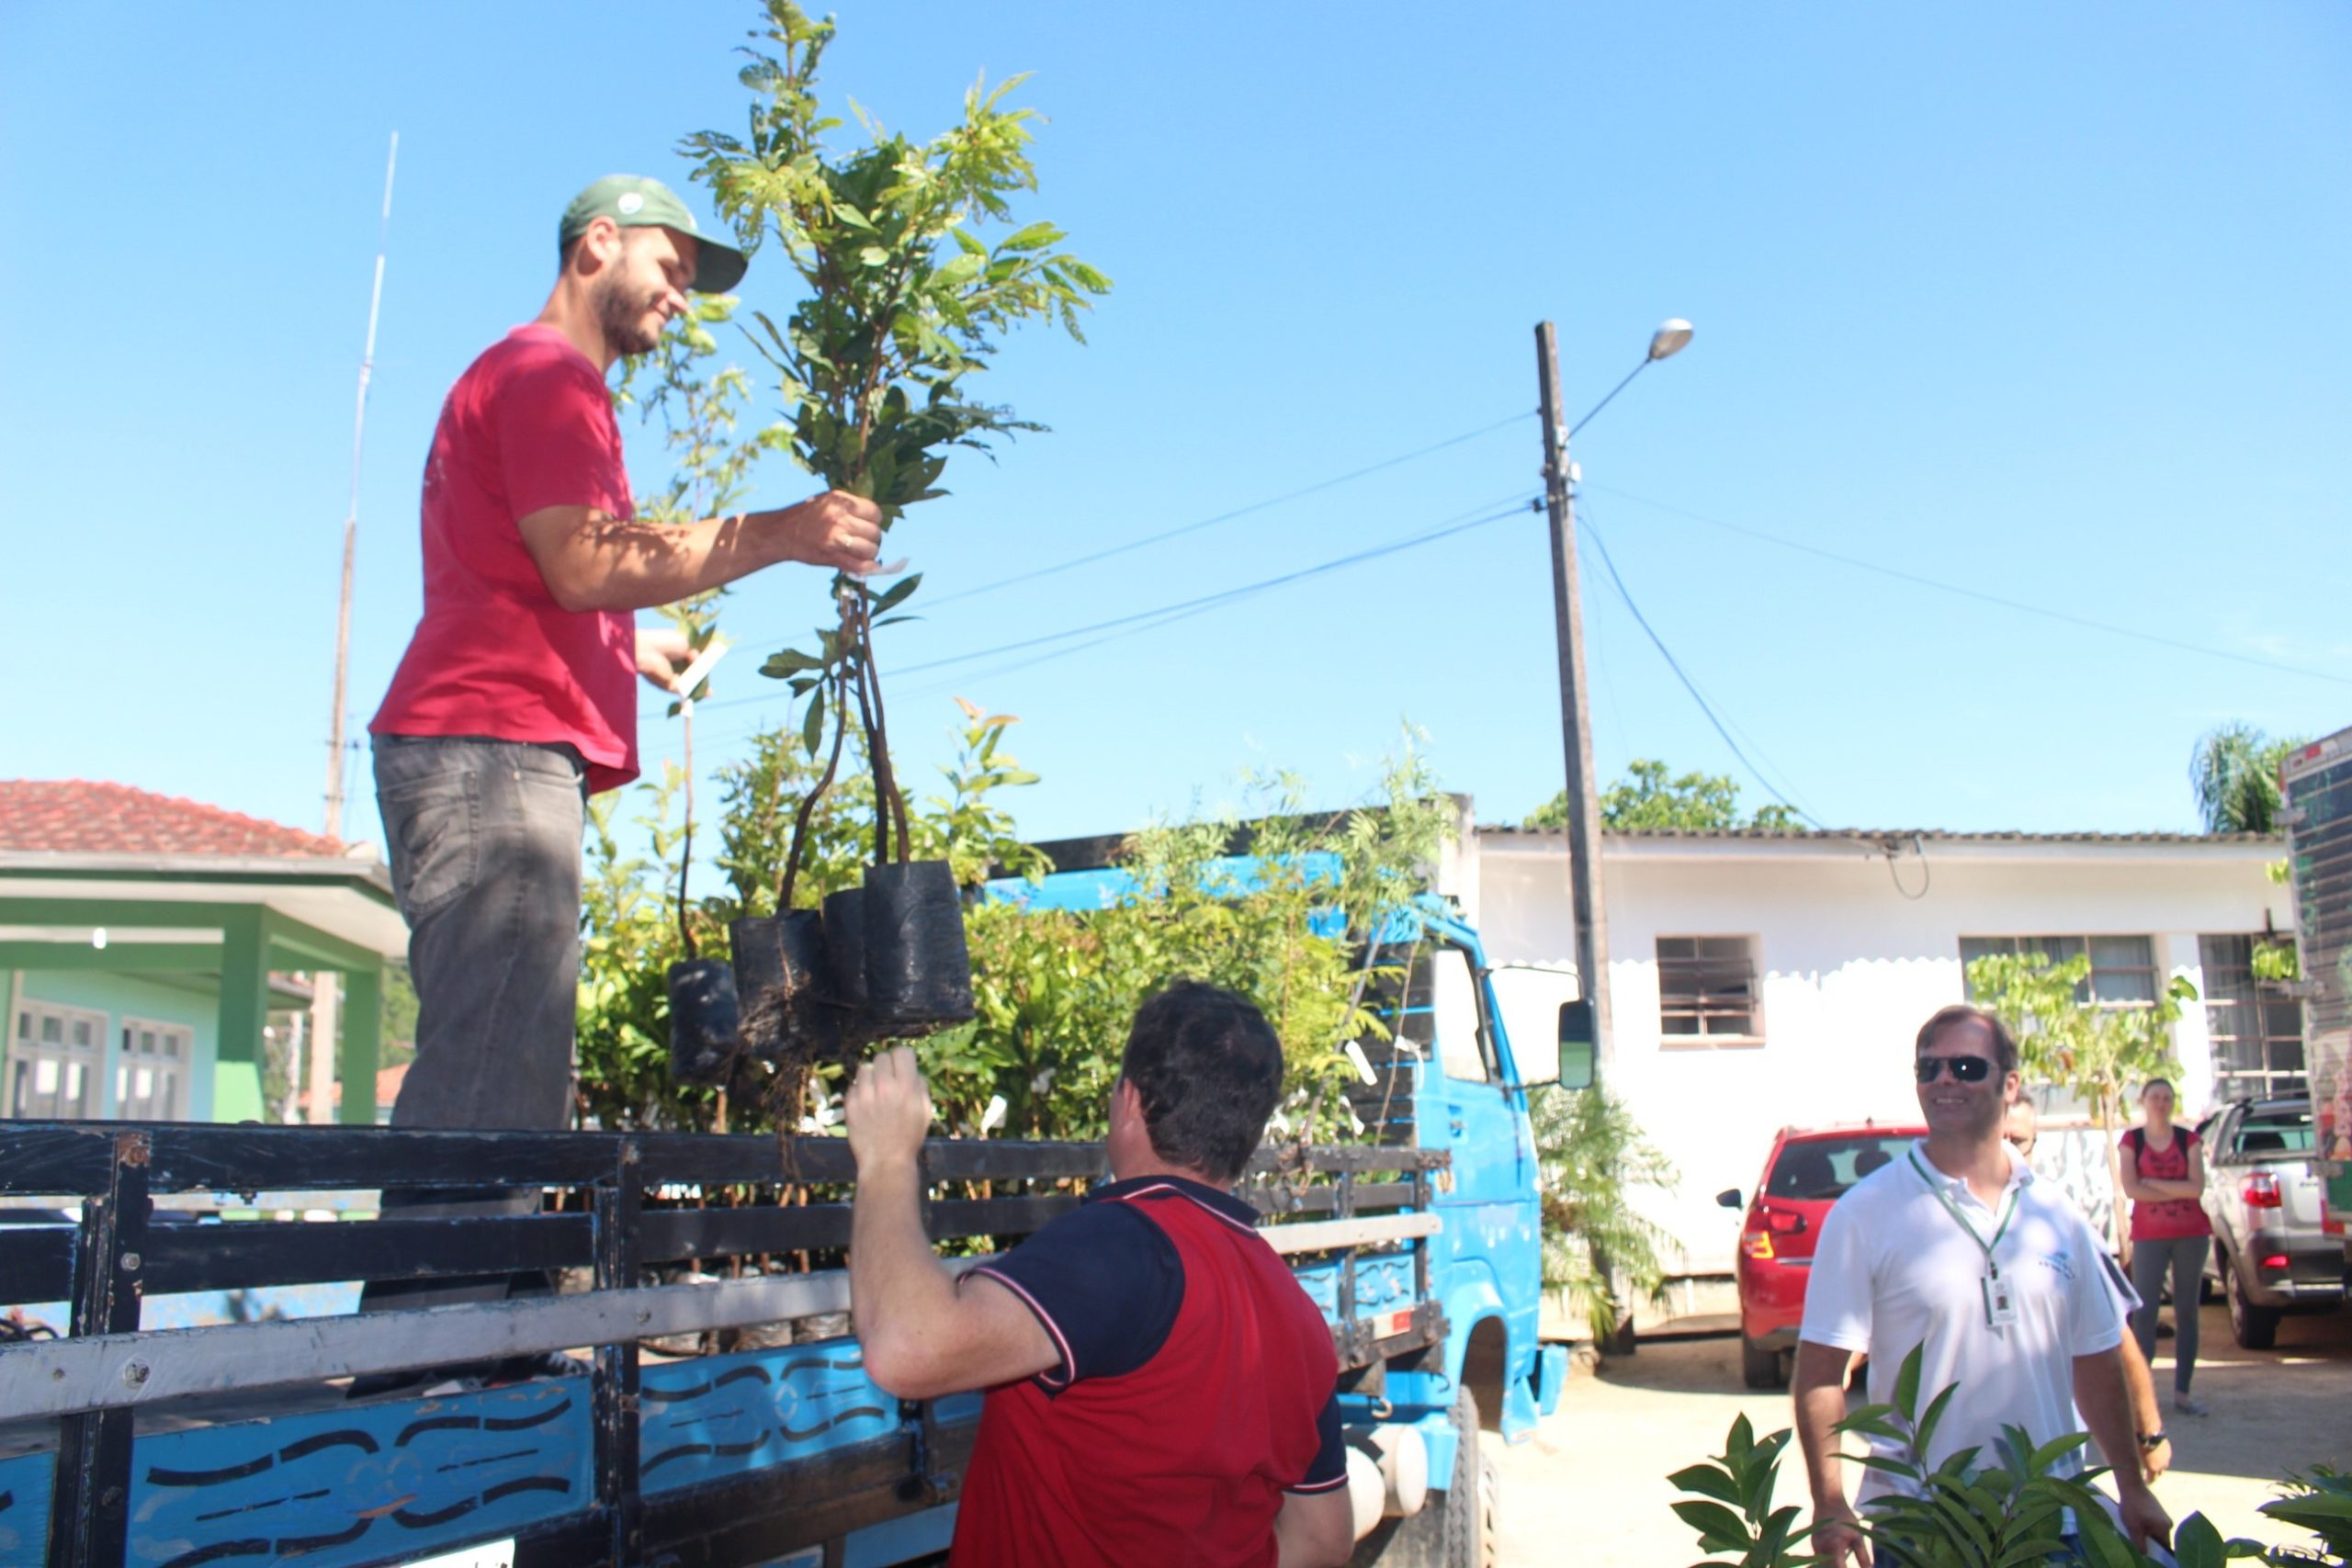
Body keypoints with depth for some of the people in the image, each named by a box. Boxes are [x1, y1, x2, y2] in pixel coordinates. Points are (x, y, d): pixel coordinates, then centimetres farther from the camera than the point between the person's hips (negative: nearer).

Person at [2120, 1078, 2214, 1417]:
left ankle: (2182, 1392, 10)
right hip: (2149, 1235, -2)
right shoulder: (2131, 1140, 4)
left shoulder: (2188, 1139, 6)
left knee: (2187, 1311, 5)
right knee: (2144, 1310, -8)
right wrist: (2178, 1191, -8)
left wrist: (2153, 1184, -9)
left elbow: (2197, 1186, -7)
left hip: (2191, 1233, 2)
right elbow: (2131, 1189, -8)